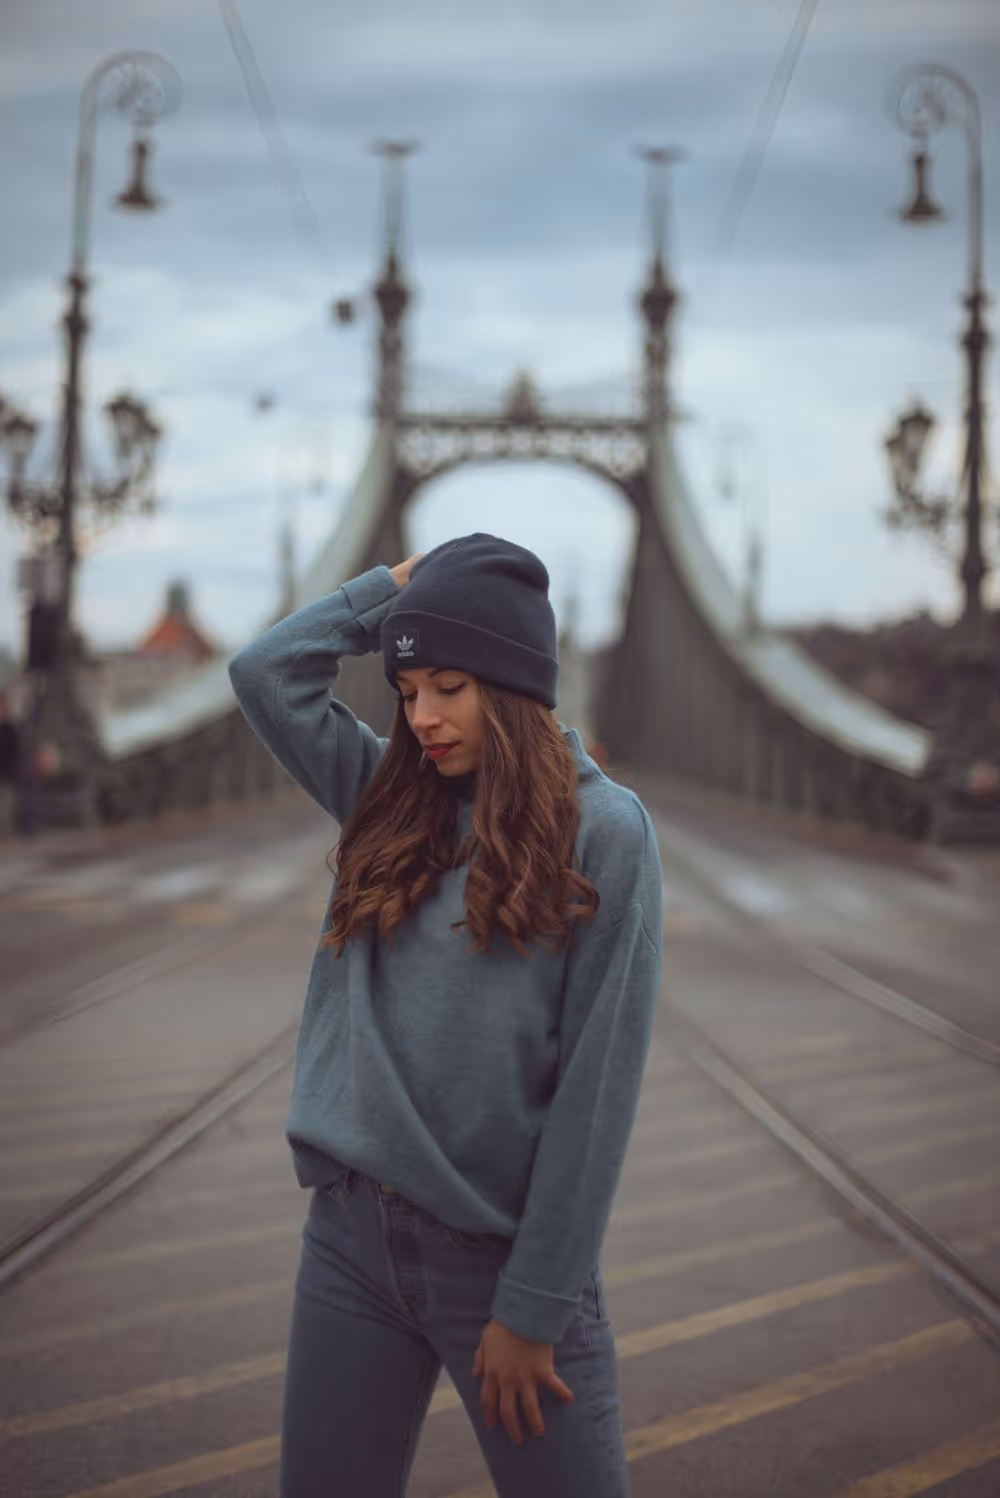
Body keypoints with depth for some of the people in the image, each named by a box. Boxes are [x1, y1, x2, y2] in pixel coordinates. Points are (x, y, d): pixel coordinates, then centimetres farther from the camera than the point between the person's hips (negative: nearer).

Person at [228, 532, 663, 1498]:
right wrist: (401, 580, 5)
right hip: (351, 1235, 5)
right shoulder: (390, 800, 8)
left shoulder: (604, 830, -9)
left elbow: (596, 1083, -12)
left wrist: (533, 1307, -12)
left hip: (502, 1252, -4)